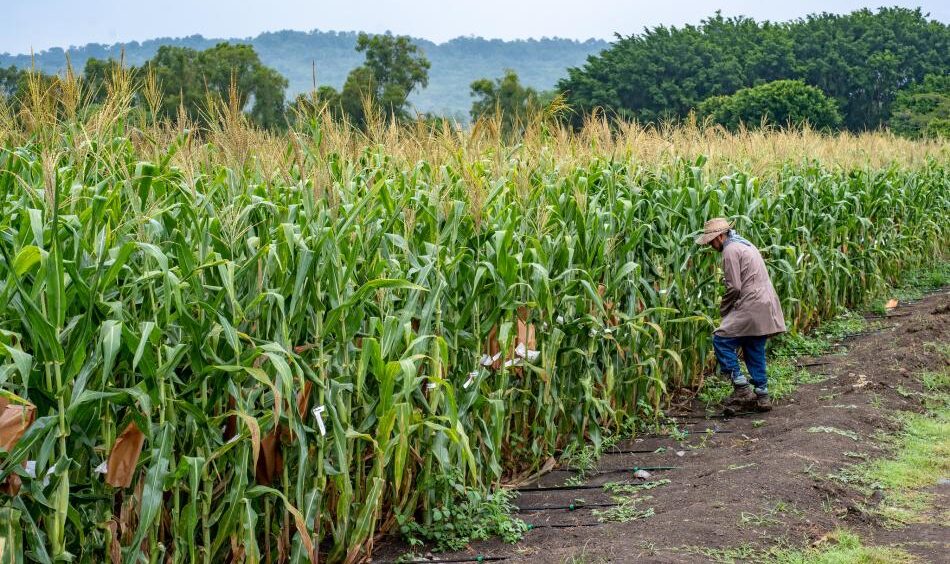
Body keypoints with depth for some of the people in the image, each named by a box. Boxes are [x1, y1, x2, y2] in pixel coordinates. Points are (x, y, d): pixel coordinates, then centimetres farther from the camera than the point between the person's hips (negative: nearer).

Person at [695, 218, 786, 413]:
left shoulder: (731, 250, -10)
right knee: (754, 352, 13)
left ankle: (742, 388, -8)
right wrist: (728, 307, 19)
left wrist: (723, 309, 0)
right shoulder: (744, 244, 21)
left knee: (721, 339, -6)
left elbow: (734, 287, -15)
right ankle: (762, 397, 14)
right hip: (765, 307, 10)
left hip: (752, 307, -10)